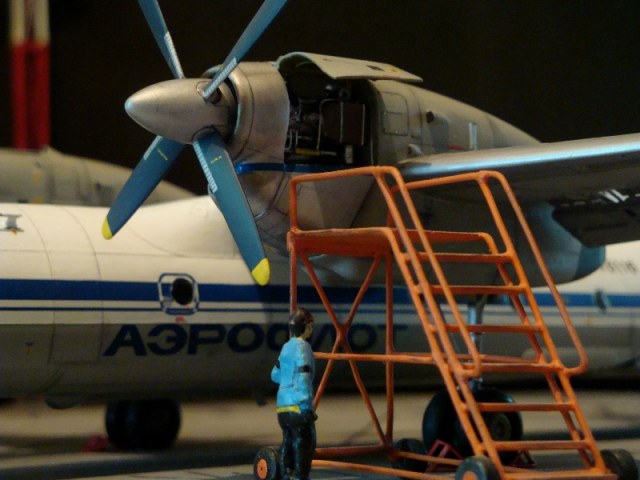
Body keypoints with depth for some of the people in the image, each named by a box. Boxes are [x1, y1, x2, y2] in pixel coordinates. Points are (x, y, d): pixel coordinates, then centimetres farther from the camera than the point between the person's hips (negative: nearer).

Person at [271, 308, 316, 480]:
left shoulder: (286, 347, 14)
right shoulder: (303, 346, -8)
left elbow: (275, 375, 23)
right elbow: (303, 377, -16)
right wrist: (307, 407, -16)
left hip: (282, 406, 8)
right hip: (297, 407, -8)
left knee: (288, 445, 14)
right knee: (304, 445, -4)